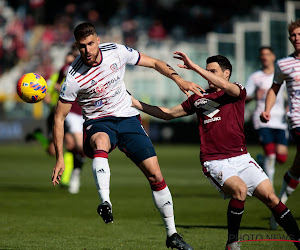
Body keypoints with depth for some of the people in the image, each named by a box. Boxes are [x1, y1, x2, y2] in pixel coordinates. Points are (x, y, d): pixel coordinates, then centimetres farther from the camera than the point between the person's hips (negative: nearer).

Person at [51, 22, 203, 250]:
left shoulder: (117, 52, -10)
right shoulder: (74, 79, -17)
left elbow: (155, 63, 6)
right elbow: (59, 118, -10)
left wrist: (178, 79, -9)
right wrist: (60, 158, -13)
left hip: (127, 118, 3)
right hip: (98, 123, -3)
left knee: (155, 175, -5)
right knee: (101, 142, -41)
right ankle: (105, 203, -57)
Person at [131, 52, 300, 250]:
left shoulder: (237, 92, 5)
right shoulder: (199, 98, 15)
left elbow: (223, 85, -19)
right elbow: (169, 114, 24)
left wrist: (194, 66, -22)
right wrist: (136, 104, 19)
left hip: (241, 158, 0)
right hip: (214, 162, 0)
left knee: (270, 197, -12)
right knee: (239, 189, -29)